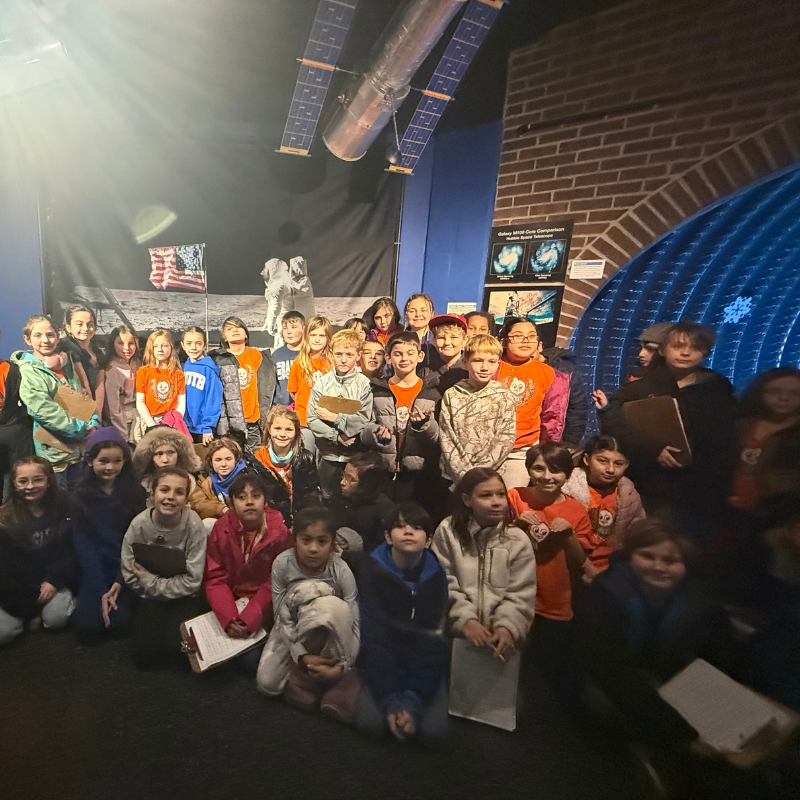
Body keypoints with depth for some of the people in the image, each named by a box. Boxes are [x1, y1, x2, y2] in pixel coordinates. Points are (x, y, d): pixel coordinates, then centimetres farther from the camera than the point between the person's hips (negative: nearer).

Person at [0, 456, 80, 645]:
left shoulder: (64, 508, -6)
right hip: (17, 588, 0)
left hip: (55, 579, 0)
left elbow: (73, 551, 0)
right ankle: (30, 615, 11)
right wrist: (29, 609, -10)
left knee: (56, 619, -24)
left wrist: (54, 580, -14)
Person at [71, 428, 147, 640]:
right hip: (95, 568, 1)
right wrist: (101, 590, -12)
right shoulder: (82, 495, -2)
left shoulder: (135, 492, -5)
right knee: (88, 628, -12)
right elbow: (82, 542, -5)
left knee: (118, 622, -18)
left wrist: (120, 581, -14)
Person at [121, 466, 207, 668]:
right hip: (150, 599, 2)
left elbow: (192, 581, -17)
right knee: (144, 655, -14)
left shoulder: (193, 524, -21)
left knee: (177, 647, -22)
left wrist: (149, 579, -16)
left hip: (185, 598, -2)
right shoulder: (139, 524, -15)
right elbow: (130, 575, -6)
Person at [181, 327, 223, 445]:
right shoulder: (184, 367, 6)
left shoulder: (209, 369, -12)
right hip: (185, 427, 6)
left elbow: (213, 400, -13)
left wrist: (208, 427, -15)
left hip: (202, 430, -5)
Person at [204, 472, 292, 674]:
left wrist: (247, 620, -24)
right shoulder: (221, 529, -6)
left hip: (265, 606, -2)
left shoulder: (280, 531, -12)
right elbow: (215, 578, -7)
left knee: (251, 660, -19)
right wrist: (228, 619, -22)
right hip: (232, 602, 3)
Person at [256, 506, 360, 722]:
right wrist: (301, 655, -26)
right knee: (267, 684, -18)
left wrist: (342, 665, -33)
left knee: (335, 606, -35)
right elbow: (281, 616, -18)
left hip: (331, 635, -1)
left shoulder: (341, 570, -27)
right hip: (292, 631, 1)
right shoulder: (282, 563, -24)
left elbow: (355, 624, -23)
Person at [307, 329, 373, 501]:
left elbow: (364, 421, -15)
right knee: (328, 499, 13)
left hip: (356, 454, -2)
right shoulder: (322, 383, -2)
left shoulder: (365, 384, -7)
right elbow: (312, 420, -5)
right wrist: (336, 436, -16)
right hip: (329, 454, 2)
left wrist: (335, 417, -13)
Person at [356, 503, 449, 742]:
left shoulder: (435, 575, -10)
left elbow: (432, 642, -15)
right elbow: (373, 635, -19)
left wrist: (412, 703, -26)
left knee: (434, 728, -20)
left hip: (424, 665, 1)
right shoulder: (373, 569, -14)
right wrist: (391, 702, -26)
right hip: (381, 660, 0)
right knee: (371, 721, -24)